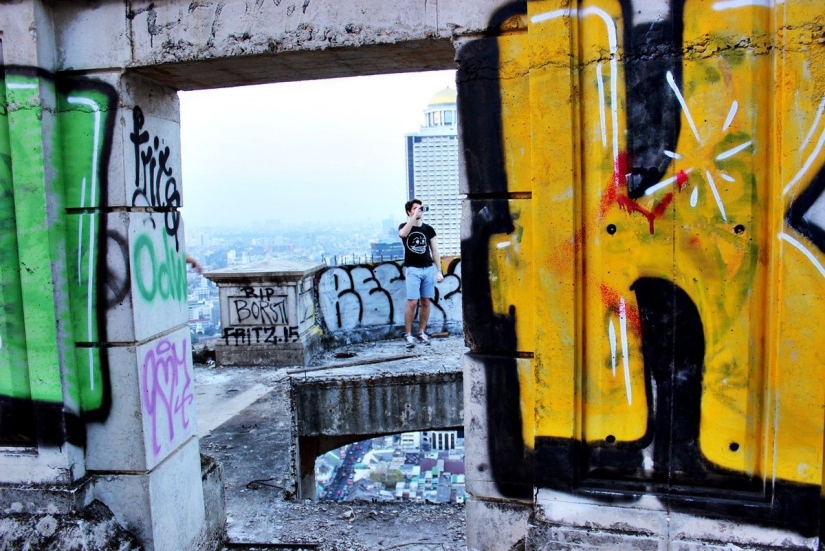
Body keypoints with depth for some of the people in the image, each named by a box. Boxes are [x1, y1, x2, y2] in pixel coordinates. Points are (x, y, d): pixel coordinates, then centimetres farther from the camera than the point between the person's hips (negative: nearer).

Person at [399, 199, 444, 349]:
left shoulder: (428, 229, 11)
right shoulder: (404, 226, 3)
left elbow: (435, 251, 11)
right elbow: (403, 234, -23)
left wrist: (439, 271, 6)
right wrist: (415, 216, -22)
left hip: (428, 269, 3)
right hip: (412, 269, -3)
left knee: (426, 302, 4)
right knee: (412, 302, -10)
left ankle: (422, 332, 13)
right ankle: (408, 334, -3)